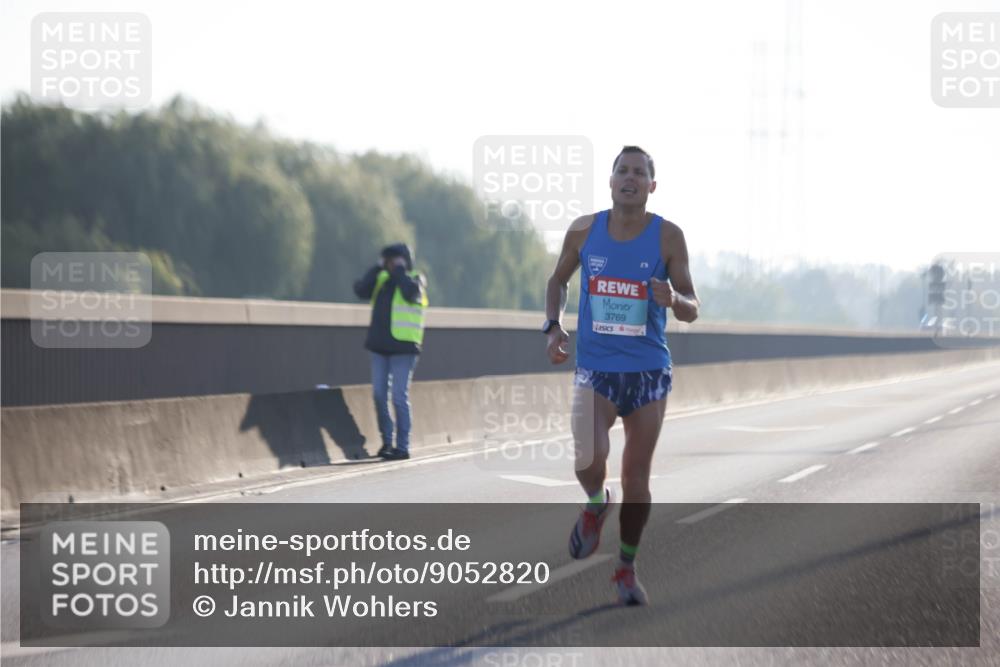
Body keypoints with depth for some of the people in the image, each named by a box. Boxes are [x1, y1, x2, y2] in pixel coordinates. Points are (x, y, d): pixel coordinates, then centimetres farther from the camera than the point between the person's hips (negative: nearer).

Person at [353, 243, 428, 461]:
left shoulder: (415, 279, -1)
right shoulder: (382, 279, 13)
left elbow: (411, 293, -23)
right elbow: (361, 290, -1)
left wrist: (400, 270, -13)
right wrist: (377, 268, -3)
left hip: (403, 348, -5)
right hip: (380, 346, 6)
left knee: (399, 397, -7)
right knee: (379, 395, 5)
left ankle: (402, 447, -2)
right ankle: (386, 441, 18)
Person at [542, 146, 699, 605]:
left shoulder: (667, 236, -5)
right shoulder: (584, 230, 0)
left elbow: (692, 311, 0)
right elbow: (558, 280, 17)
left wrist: (675, 300, -23)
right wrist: (553, 326, 0)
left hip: (648, 370, 0)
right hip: (594, 369, 0)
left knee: (636, 477, 4)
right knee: (588, 460, -21)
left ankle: (626, 568, 23)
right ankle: (597, 504, 15)